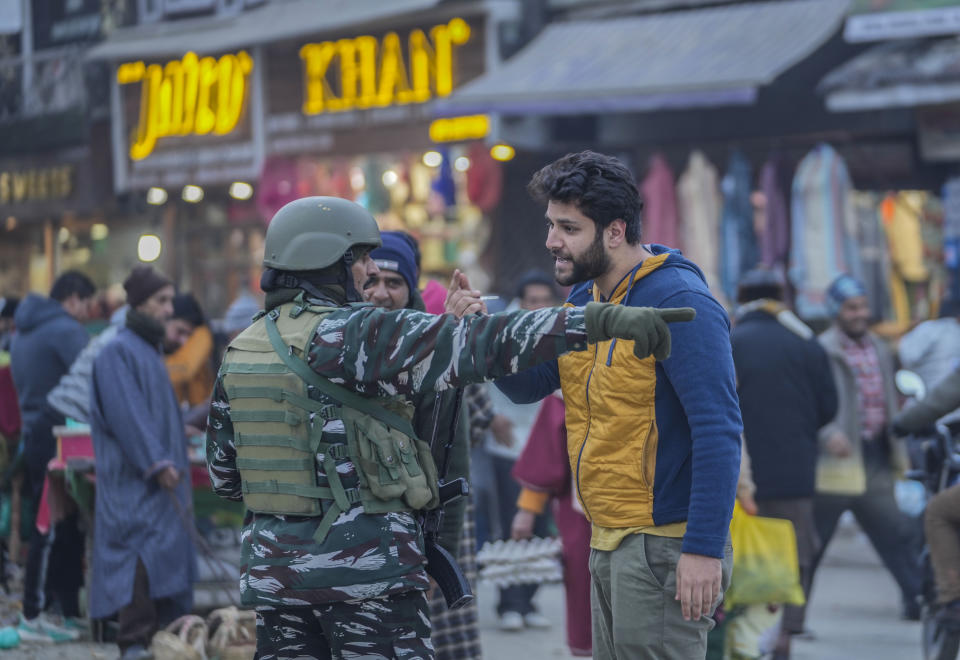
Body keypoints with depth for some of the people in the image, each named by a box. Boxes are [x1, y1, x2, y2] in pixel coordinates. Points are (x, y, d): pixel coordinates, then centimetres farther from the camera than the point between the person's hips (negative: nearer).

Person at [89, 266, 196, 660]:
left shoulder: (150, 350, 20)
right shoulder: (118, 353, -9)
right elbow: (127, 414, -18)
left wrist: (175, 463, 22)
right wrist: (158, 464, -22)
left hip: (159, 477, 9)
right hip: (133, 480, -9)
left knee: (168, 551, 5)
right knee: (142, 552, -16)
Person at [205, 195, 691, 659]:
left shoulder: (239, 353, 10)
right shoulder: (342, 336, -12)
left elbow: (223, 476, 18)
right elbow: (471, 345, -24)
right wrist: (599, 321, -30)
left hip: (273, 568, 7)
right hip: (363, 560, -7)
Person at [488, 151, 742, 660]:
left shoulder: (679, 303, -17)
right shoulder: (583, 301, 12)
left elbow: (718, 432, -21)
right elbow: (528, 384, 12)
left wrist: (704, 550, -26)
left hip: (664, 547, -9)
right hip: (608, 543, 9)